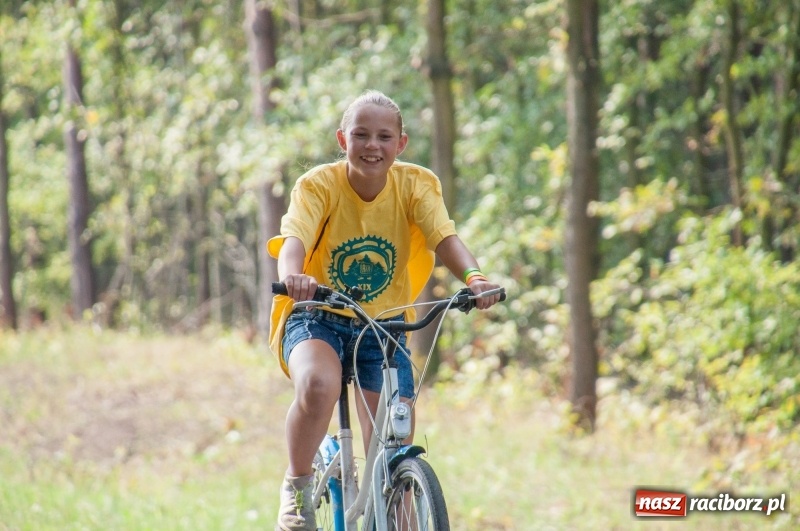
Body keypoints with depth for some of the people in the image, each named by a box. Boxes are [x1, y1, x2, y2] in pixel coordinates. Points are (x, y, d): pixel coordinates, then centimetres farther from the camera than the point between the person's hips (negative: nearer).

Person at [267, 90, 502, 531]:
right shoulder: (317, 185, -15)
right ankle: (297, 486, -11)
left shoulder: (415, 184, -8)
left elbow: (445, 238, -21)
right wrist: (292, 276, -54)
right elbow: (294, 239, -31)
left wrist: (473, 277, -43)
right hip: (317, 318, -3)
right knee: (319, 385, -34)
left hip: (383, 326, 3)